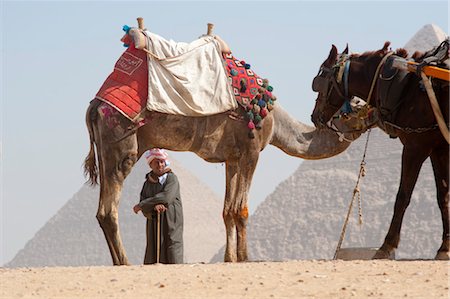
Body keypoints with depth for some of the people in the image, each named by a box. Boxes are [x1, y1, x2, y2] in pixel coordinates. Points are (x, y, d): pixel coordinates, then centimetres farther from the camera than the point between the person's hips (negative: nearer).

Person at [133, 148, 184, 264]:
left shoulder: (171, 178, 0)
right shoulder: (147, 184, 12)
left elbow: (166, 197, -17)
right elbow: (144, 210, 5)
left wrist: (141, 205, -10)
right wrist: (154, 207, -20)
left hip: (171, 224, -4)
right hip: (154, 226, 4)